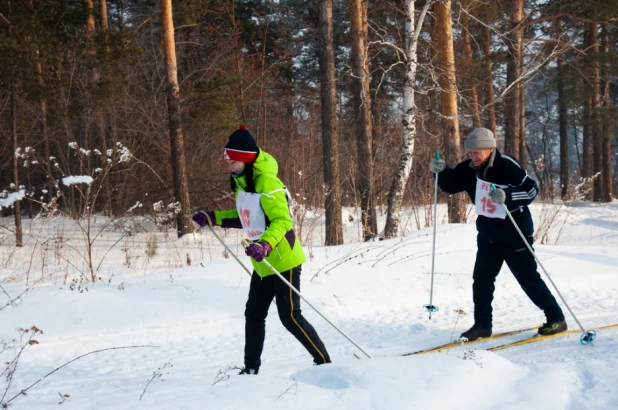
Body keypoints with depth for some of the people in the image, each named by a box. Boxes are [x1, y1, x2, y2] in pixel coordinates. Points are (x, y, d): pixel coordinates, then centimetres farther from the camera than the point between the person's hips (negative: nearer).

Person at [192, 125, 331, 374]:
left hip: (283, 260, -9)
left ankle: (323, 362, 5)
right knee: (254, 314, 13)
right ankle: (251, 369, 22)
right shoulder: (241, 183, 8)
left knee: (290, 317, -6)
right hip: (262, 263, 10)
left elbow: (282, 220, -29)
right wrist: (212, 218, 16)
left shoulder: (266, 182, -21)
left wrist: (265, 244, -45)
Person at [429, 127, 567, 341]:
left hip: (515, 235, -6)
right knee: (481, 280, 6)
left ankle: (556, 319, 13)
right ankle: (482, 325, 17)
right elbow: (450, 185, 11)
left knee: (529, 279, -1)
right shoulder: (469, 169, -3)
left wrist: (508, 195, -40)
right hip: (487, 236, 6)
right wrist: (441, 171, -10)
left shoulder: (507, 166, -21)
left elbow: (532, 188, -23)